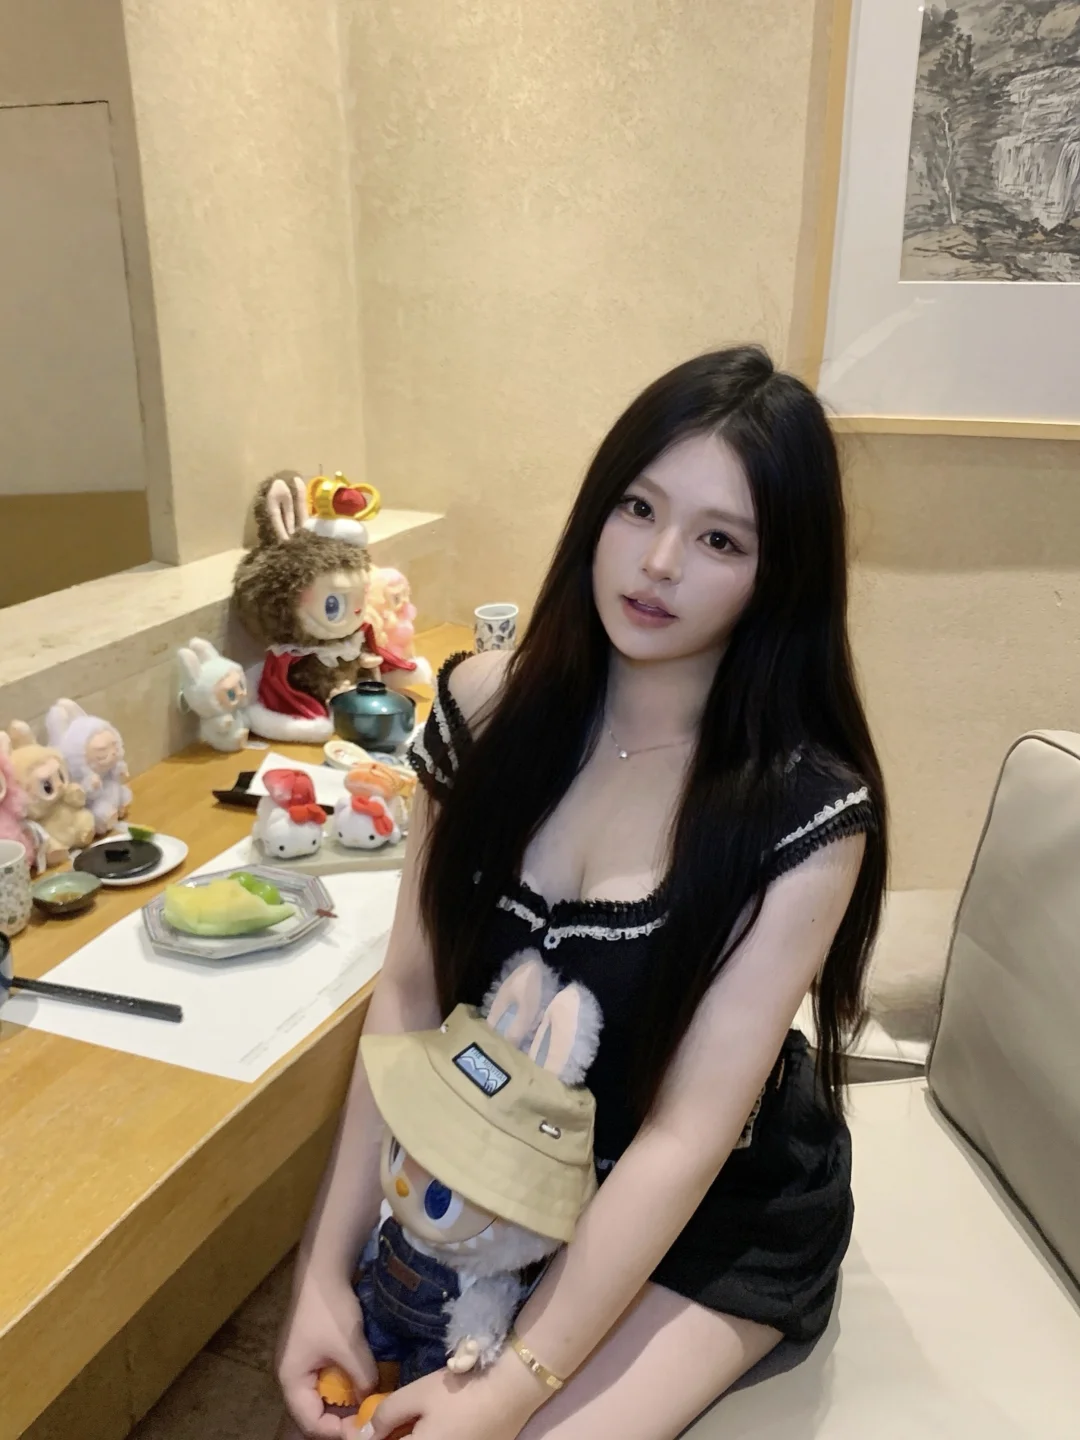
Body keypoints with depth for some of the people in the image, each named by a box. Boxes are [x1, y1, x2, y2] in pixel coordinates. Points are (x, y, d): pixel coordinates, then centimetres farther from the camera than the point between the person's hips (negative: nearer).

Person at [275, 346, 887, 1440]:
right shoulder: (484, 706, -11)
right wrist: (328, 1264, -10)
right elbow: (408, 993, -8)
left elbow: (688, 1134, -21)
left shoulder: (805, 808, -22)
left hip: (713, 1219, -2)